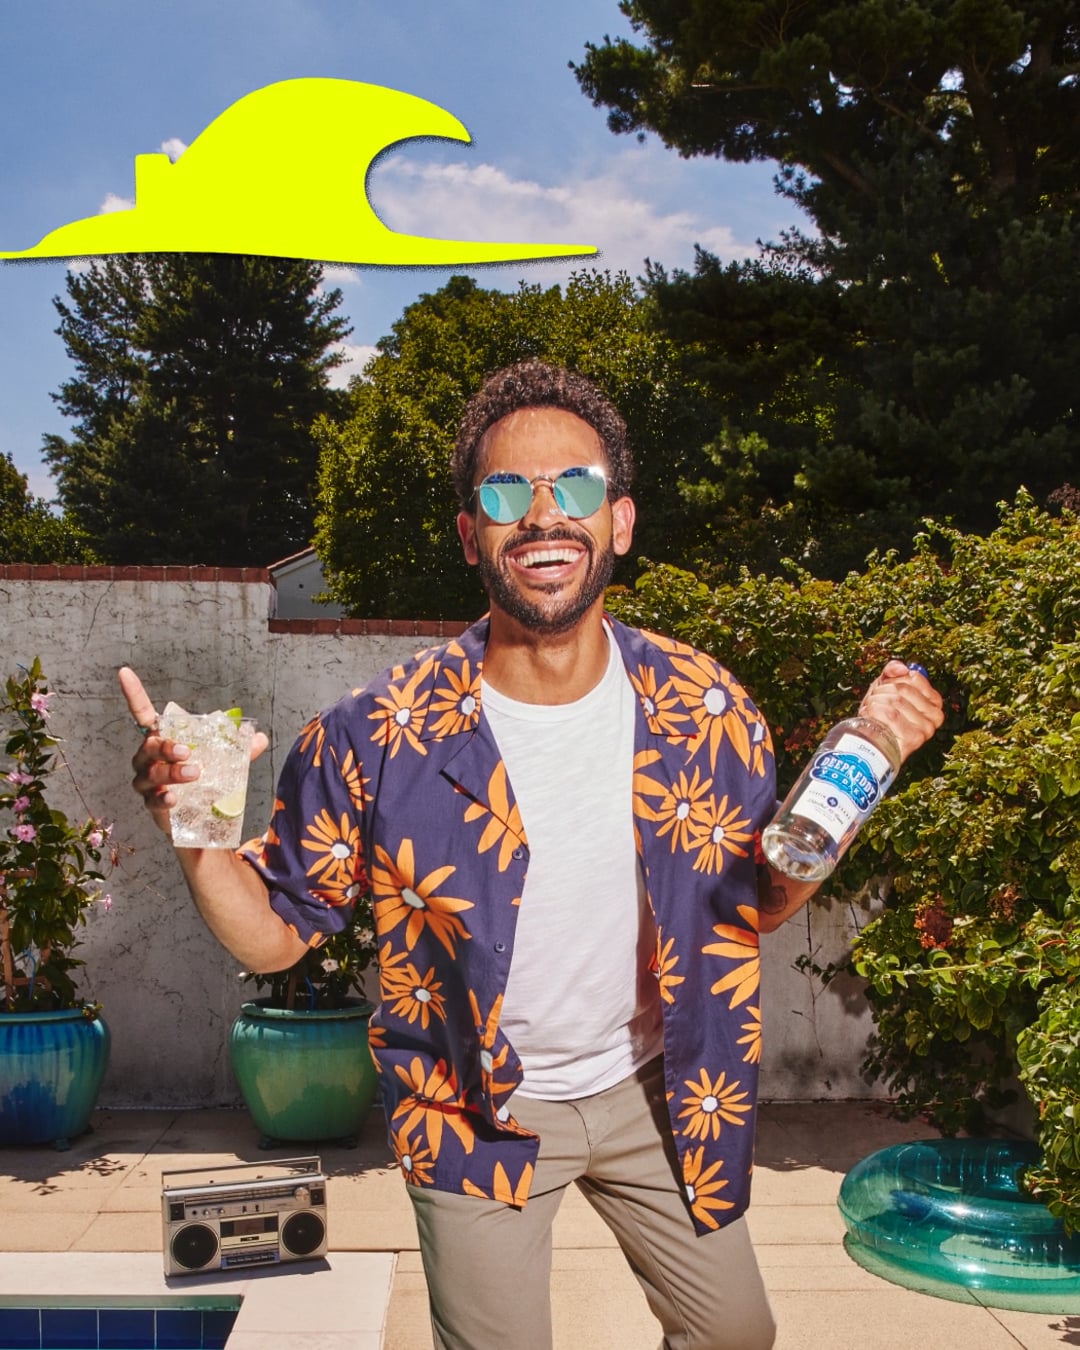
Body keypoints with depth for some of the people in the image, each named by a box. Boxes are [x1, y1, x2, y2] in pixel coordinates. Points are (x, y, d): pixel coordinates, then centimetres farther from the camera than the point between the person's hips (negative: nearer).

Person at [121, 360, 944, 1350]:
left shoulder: (704, 708, -14)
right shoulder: (378, 740, -23)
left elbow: (757, 904, -1)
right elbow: (277, 935, -12)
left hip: (653, 1088, 3)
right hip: (477, 1113, -3)